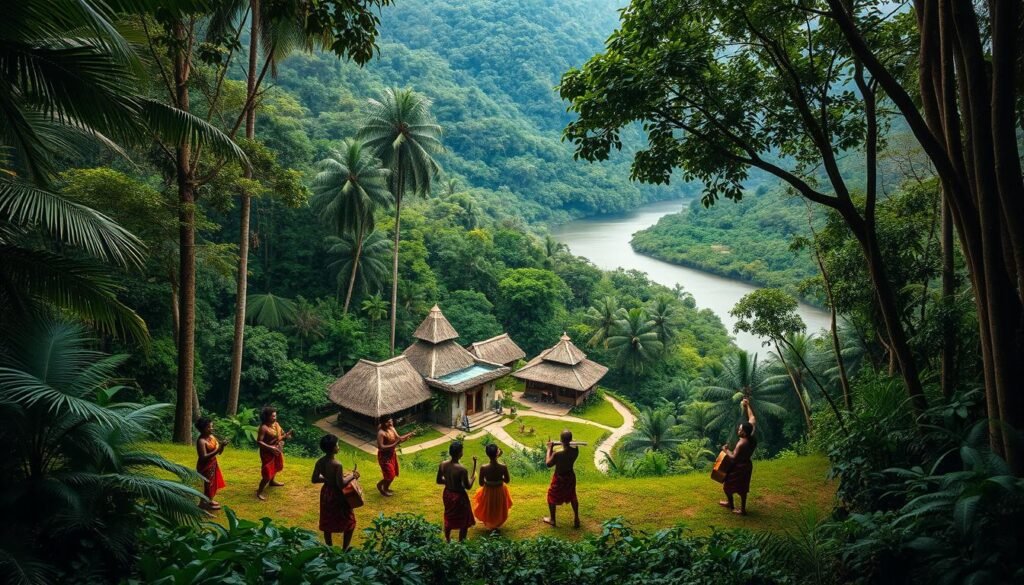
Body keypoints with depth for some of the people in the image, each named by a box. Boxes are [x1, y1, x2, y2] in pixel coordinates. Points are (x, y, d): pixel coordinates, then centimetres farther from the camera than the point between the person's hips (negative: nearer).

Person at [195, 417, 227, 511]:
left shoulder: (212, 437, 1)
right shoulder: (201, 441, -23)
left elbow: (219, 452, 7)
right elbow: (203, 457, -29)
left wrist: (222, 446, -14)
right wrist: (216, 451, -34)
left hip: (213, 464, 9)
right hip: (205, 466, -9)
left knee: (213, 483, 20)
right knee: (208, 484, 2)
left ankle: (209, 500, 37)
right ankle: (204, 503, 18)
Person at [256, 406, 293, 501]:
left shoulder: (276, 424, -1)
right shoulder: (263, 428, -24)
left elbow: (282, 435, 8)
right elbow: (259, 442, -24)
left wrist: (287, 435, -14)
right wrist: (270, 447, -31)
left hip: (277, 450, 8)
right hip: (268, 453, -8)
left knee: (275, 467, 28)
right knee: (268, 473, -7)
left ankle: (272, 481, 55)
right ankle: (259, 492, 7)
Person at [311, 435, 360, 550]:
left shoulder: (320, 462, -7)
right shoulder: (337, 464, -28)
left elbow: (314, 479, 2)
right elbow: (341, 484, -27)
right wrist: (352, 476, -14)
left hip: (326, 493, 7)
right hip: (337, 495, -7)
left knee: (327, 523, 21)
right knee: (349, 523, 13)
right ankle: (345, 549, 19)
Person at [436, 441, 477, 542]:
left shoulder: (442, 465, -13)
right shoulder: (462, 469, -30)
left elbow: (439, 481, 0)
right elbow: (468, 486, -19)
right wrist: (473, 477, -4)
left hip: (447, 494, 6)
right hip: (459, 496, -6)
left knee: (449, 518, 28)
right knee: (464, 521, 18)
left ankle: (448, 540, 45)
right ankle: (461, 542, 31)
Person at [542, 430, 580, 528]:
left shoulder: (557, 454, -33)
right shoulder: (575, 450, -19)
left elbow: (548, 464, -16)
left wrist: (549, 449, -13)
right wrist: (571, 443, 1)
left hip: (559, 479, -4)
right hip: (570, 477, 4)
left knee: (551, 497, 20)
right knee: (572, 497, 27)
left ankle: (552, 519, 35)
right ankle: (576, 518, 38)